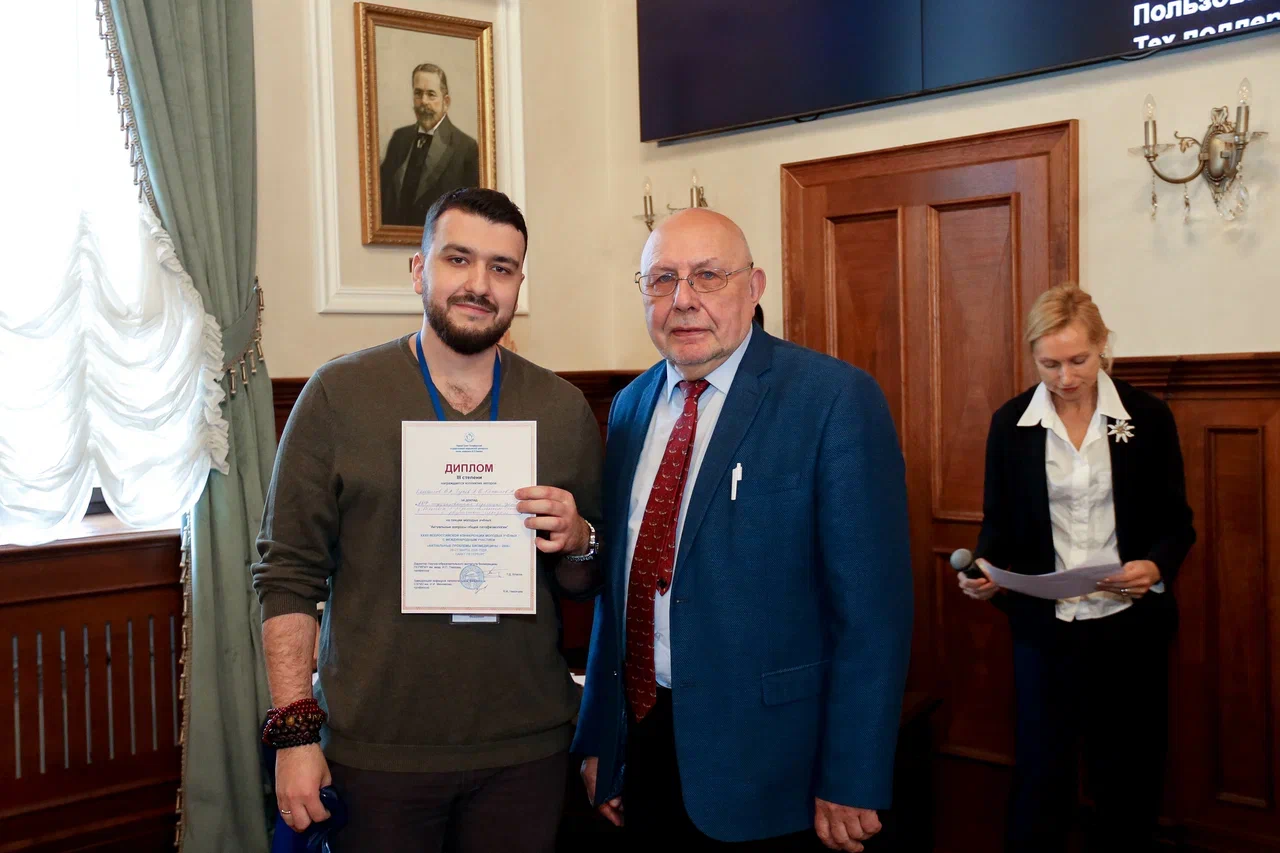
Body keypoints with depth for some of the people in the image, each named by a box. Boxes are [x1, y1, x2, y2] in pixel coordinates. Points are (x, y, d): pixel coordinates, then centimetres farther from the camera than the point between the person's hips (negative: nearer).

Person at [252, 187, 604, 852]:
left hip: (526, 748, 2)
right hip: (374, 749, -2)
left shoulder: (566, 409, 3)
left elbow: (587, 583, 10)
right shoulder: (338, 394, -4)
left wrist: (577, 542, -12)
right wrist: (295, 729, -9)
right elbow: (288, 574, -3)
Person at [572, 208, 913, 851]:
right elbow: (615, 583, 11)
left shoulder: (836, 399, -13)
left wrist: (851, 784, -16)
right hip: (639, 744, 5)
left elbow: (871, 604, -15)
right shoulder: (630, 407, 8)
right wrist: (596, 737, 12)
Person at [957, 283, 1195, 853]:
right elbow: (998, 524, 6)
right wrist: (984, 570, -13)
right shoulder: (1010, 424, 0)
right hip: (1044, 627, 0)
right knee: (1040, 775, 6)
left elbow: (1176, 522, 4)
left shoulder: (1148, 418, -2)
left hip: (1131, 625, 0)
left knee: (1129, 778, 10)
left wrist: (1157, 566, -16)